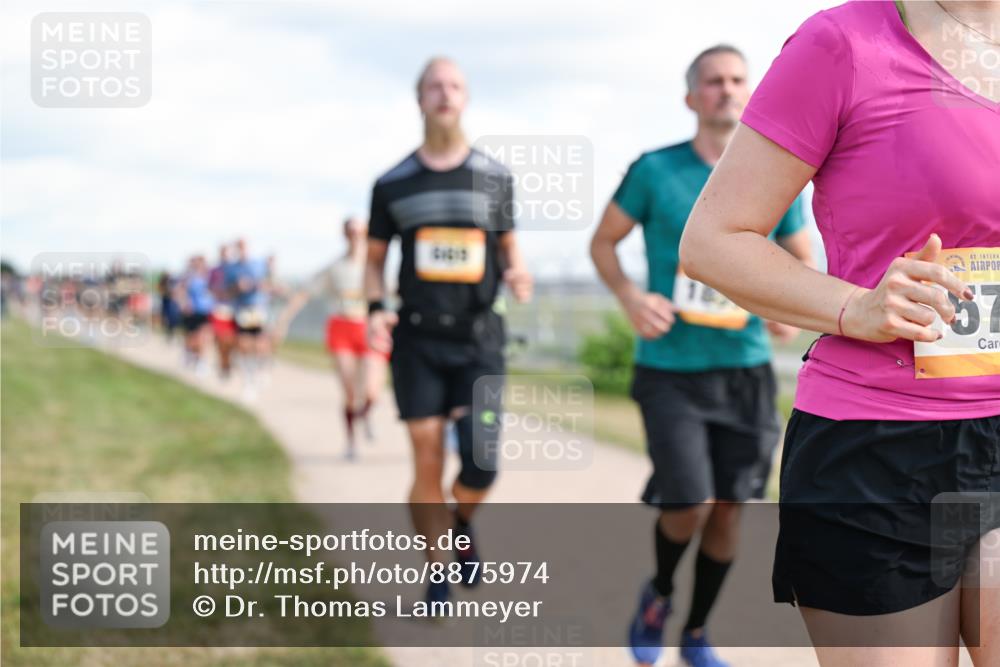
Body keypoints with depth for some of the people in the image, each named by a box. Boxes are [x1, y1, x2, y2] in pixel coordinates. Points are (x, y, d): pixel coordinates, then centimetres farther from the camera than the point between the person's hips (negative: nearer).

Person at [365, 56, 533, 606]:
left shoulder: (495, 178, 6)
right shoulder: (393, 183, 5)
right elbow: (374, 257, 13)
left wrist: (517, 274, -7)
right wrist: (375, 309, -5)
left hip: (478, 339, 0)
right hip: (417, 339, 0)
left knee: (481, 464, -10)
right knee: (427, 465, -2)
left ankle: (462, 526, 24)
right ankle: (438, 576, 13)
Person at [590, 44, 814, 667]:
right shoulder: (655, 170, -5)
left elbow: (803, 260, 13)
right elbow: (604, 242, 5)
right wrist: (631, 296, -13)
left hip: (746, 367, 3)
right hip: (670, 366, -3)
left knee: (728, 508, 7)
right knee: (690, 503, -11)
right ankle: (658, 593, 22)